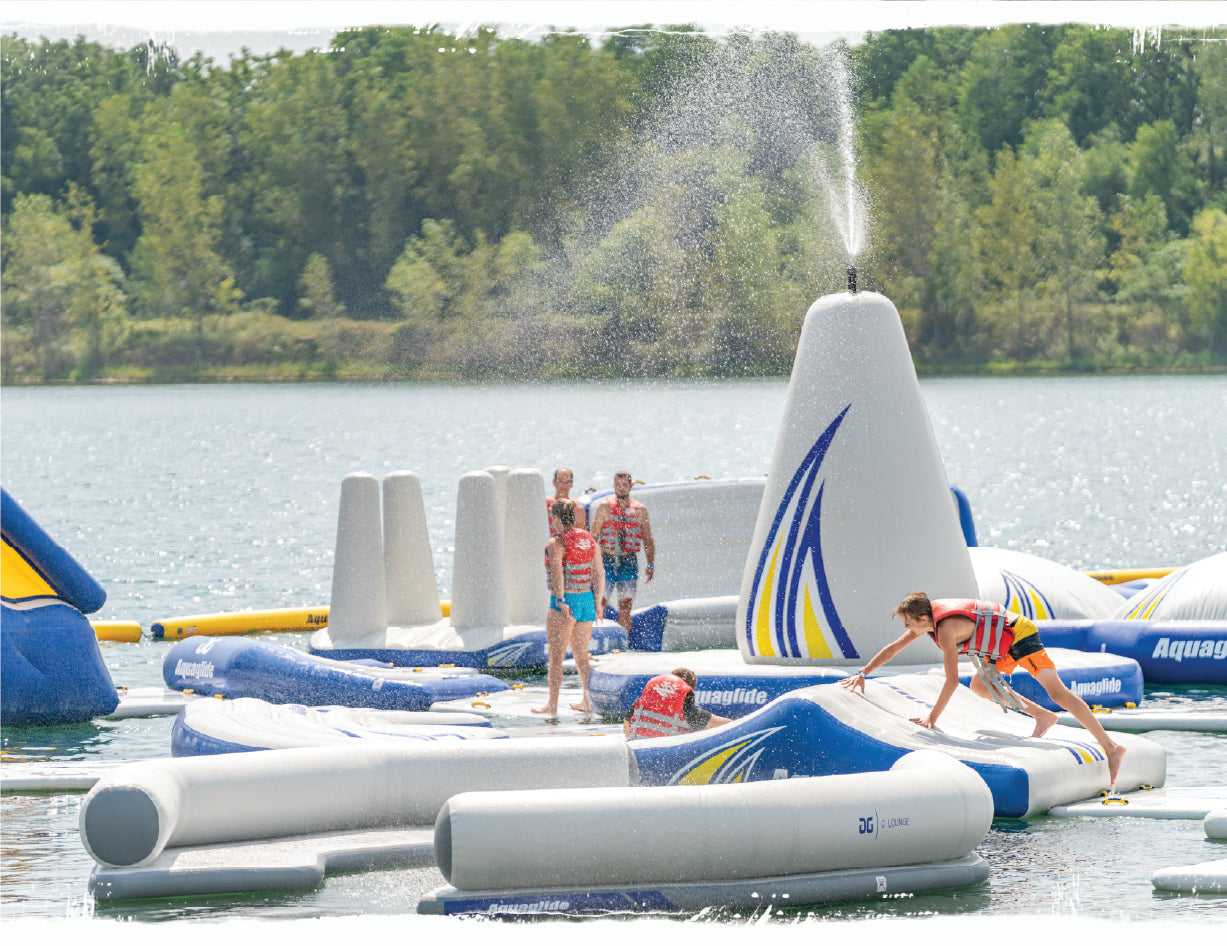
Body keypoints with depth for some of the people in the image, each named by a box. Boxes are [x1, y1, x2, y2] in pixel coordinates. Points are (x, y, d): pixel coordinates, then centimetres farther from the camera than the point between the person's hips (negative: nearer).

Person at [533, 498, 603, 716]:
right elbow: (598, 573, 9)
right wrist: (598, 603, 14)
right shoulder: (589, 540, 7)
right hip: (587, 600, 6)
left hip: (564, 601, -6)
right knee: (581, 656, 18)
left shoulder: (556, 543, -13)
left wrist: (561, 602, -26)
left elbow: (557, 574, -25)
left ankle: (552, 705, 6)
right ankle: (588, 702, 21)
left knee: (555, 657, 3)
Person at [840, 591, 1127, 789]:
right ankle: (1043, 716, 14)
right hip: (1006, 646, 10)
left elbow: (951, 680, -27)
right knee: (979, 686, 17)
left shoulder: (946, 628, -27)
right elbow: (892, 649, 12)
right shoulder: (924, 620, 0)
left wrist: (932, 717, -23)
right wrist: (862, 674, 9)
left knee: (1058, 692, -19)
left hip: (1022, 637, -10)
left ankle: (1111, 748, -24)